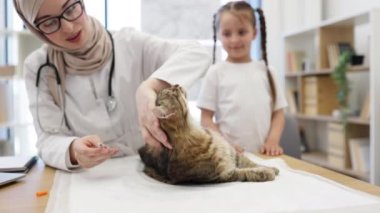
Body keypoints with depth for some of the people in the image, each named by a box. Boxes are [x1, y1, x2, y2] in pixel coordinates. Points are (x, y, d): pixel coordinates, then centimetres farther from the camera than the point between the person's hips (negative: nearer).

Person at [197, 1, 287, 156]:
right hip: (228, 154, -2)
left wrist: (273, 141, -4)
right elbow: (206, 119, 0)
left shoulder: (265, 70, 8)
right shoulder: (216, 72, 1)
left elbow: (278, 112, 11)